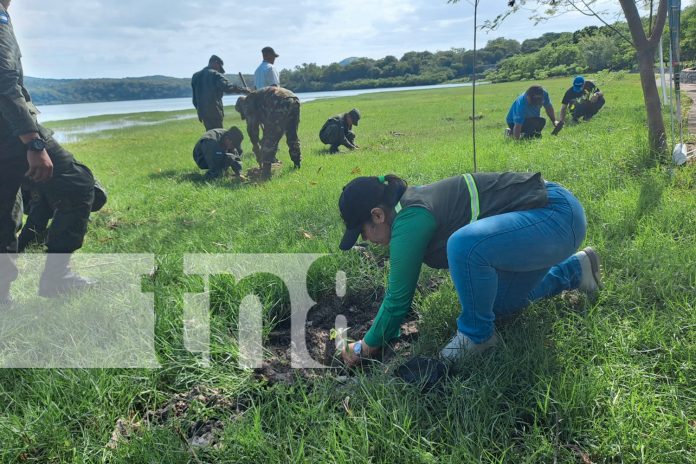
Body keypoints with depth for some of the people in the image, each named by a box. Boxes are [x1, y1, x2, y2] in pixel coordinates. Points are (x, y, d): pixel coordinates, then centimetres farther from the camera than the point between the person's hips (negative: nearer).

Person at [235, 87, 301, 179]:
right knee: (292, 136, 25)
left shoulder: (247, 102, 16)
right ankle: (297, 164, 35)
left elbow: (252, 128, 12)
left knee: (269, 140, -1)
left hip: (281, 104, -8)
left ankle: (266, 172, -2)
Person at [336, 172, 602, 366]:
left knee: (464, 245, -34)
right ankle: (575, 270, 36)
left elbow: (399, 298, -16)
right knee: (496, 303, 23)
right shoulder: (412, 204, 6)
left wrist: (366, 347, -2)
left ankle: (477, 334, -9)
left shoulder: (409, 222, -23)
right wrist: (382, 332, 21)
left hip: (558, 216, -10)